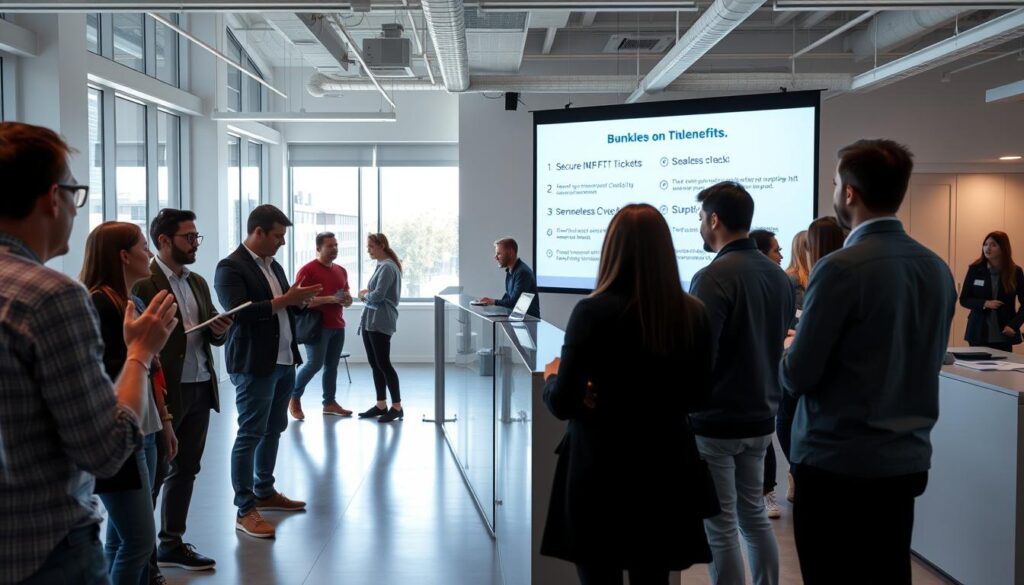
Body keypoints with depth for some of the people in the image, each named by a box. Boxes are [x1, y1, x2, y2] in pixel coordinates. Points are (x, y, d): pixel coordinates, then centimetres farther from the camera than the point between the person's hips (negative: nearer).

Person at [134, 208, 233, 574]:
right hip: (164, 392, -8)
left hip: (201, 389, 8)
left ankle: (171, 543, 28)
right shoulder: (143, 283, -12)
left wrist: (221, 331, -5)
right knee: (153, 473, 3)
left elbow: (213, 336, 18)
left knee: (186, 469, 15)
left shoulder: (198, 282, 13)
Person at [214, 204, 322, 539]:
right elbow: (239, 312, -22)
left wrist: (299, 301, -1)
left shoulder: (273, 265, 14)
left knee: (273, 430, 17)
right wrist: (285, 300, -21)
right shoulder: (231, 267, -11)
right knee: (250, 435, -3)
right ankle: (245, 510, 4)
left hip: (284, 361, 9)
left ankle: (264, 492, 32)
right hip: (254, 366, -8)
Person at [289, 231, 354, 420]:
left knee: (332, 365, 6)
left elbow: (347, 300, 24)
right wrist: (329, 299, -21)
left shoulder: (341, 271, 15)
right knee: (315, 363, -10)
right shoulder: (307, 270, -8)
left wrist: (347, 299, -2)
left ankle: (329, 403, 13)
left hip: (337, 326, 7)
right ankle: (294, 398, 9)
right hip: (317, 325, -7)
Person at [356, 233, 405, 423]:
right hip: (369, 321, 10)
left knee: (383, 364, -6)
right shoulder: (381, 265, 17)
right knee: (375, 364, 11)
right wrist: (366, 293, 3)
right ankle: (381, 405, 18)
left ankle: (397, 406, 0)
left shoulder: (388, 267, -13)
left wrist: (364, 295, 0)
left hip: (380, 322, -10)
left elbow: (378, 296, -19)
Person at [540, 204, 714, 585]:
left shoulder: (593, 311, -15)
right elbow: (699, 397, 9)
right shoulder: (694, 314, -2)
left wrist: (551, 376, 9)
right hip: (666, 471, 4)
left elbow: (562, 405, -11)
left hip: (599, 473, -4)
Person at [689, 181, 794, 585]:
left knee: (720, 527, 2)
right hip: (761, 416, 8)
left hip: (716, 421, -8)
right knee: (754, 516, 19)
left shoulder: (713, 276, -19)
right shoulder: (778, 275, 7)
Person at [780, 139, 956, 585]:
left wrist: (788, 356, 8)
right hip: (907, 460, 7)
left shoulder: (840, 269, -18)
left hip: (837, 464, -7)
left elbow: (797, 376, -15)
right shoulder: (938, 269, 4)